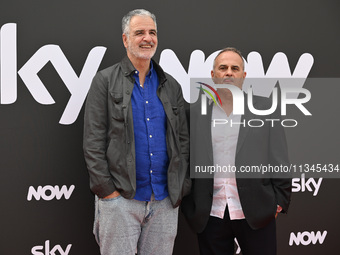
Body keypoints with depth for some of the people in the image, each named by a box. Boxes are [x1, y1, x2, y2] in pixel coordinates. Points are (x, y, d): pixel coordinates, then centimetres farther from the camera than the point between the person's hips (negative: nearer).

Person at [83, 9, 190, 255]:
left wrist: (181, 188, 4)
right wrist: (107, 191, -10)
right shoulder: (105, 81, 1)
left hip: (165, 201, 4)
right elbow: (93, 141, -4)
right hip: (120, 198, -3)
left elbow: (183, 140, 13)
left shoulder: (171, 85, 13)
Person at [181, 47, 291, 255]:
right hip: (210, 216, 1)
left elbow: (279, 160, 4)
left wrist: (279, 202, -1)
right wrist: (188, 206, 3)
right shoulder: (195, 112, 7)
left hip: (256, 214, -1)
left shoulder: (265, 108, 5)